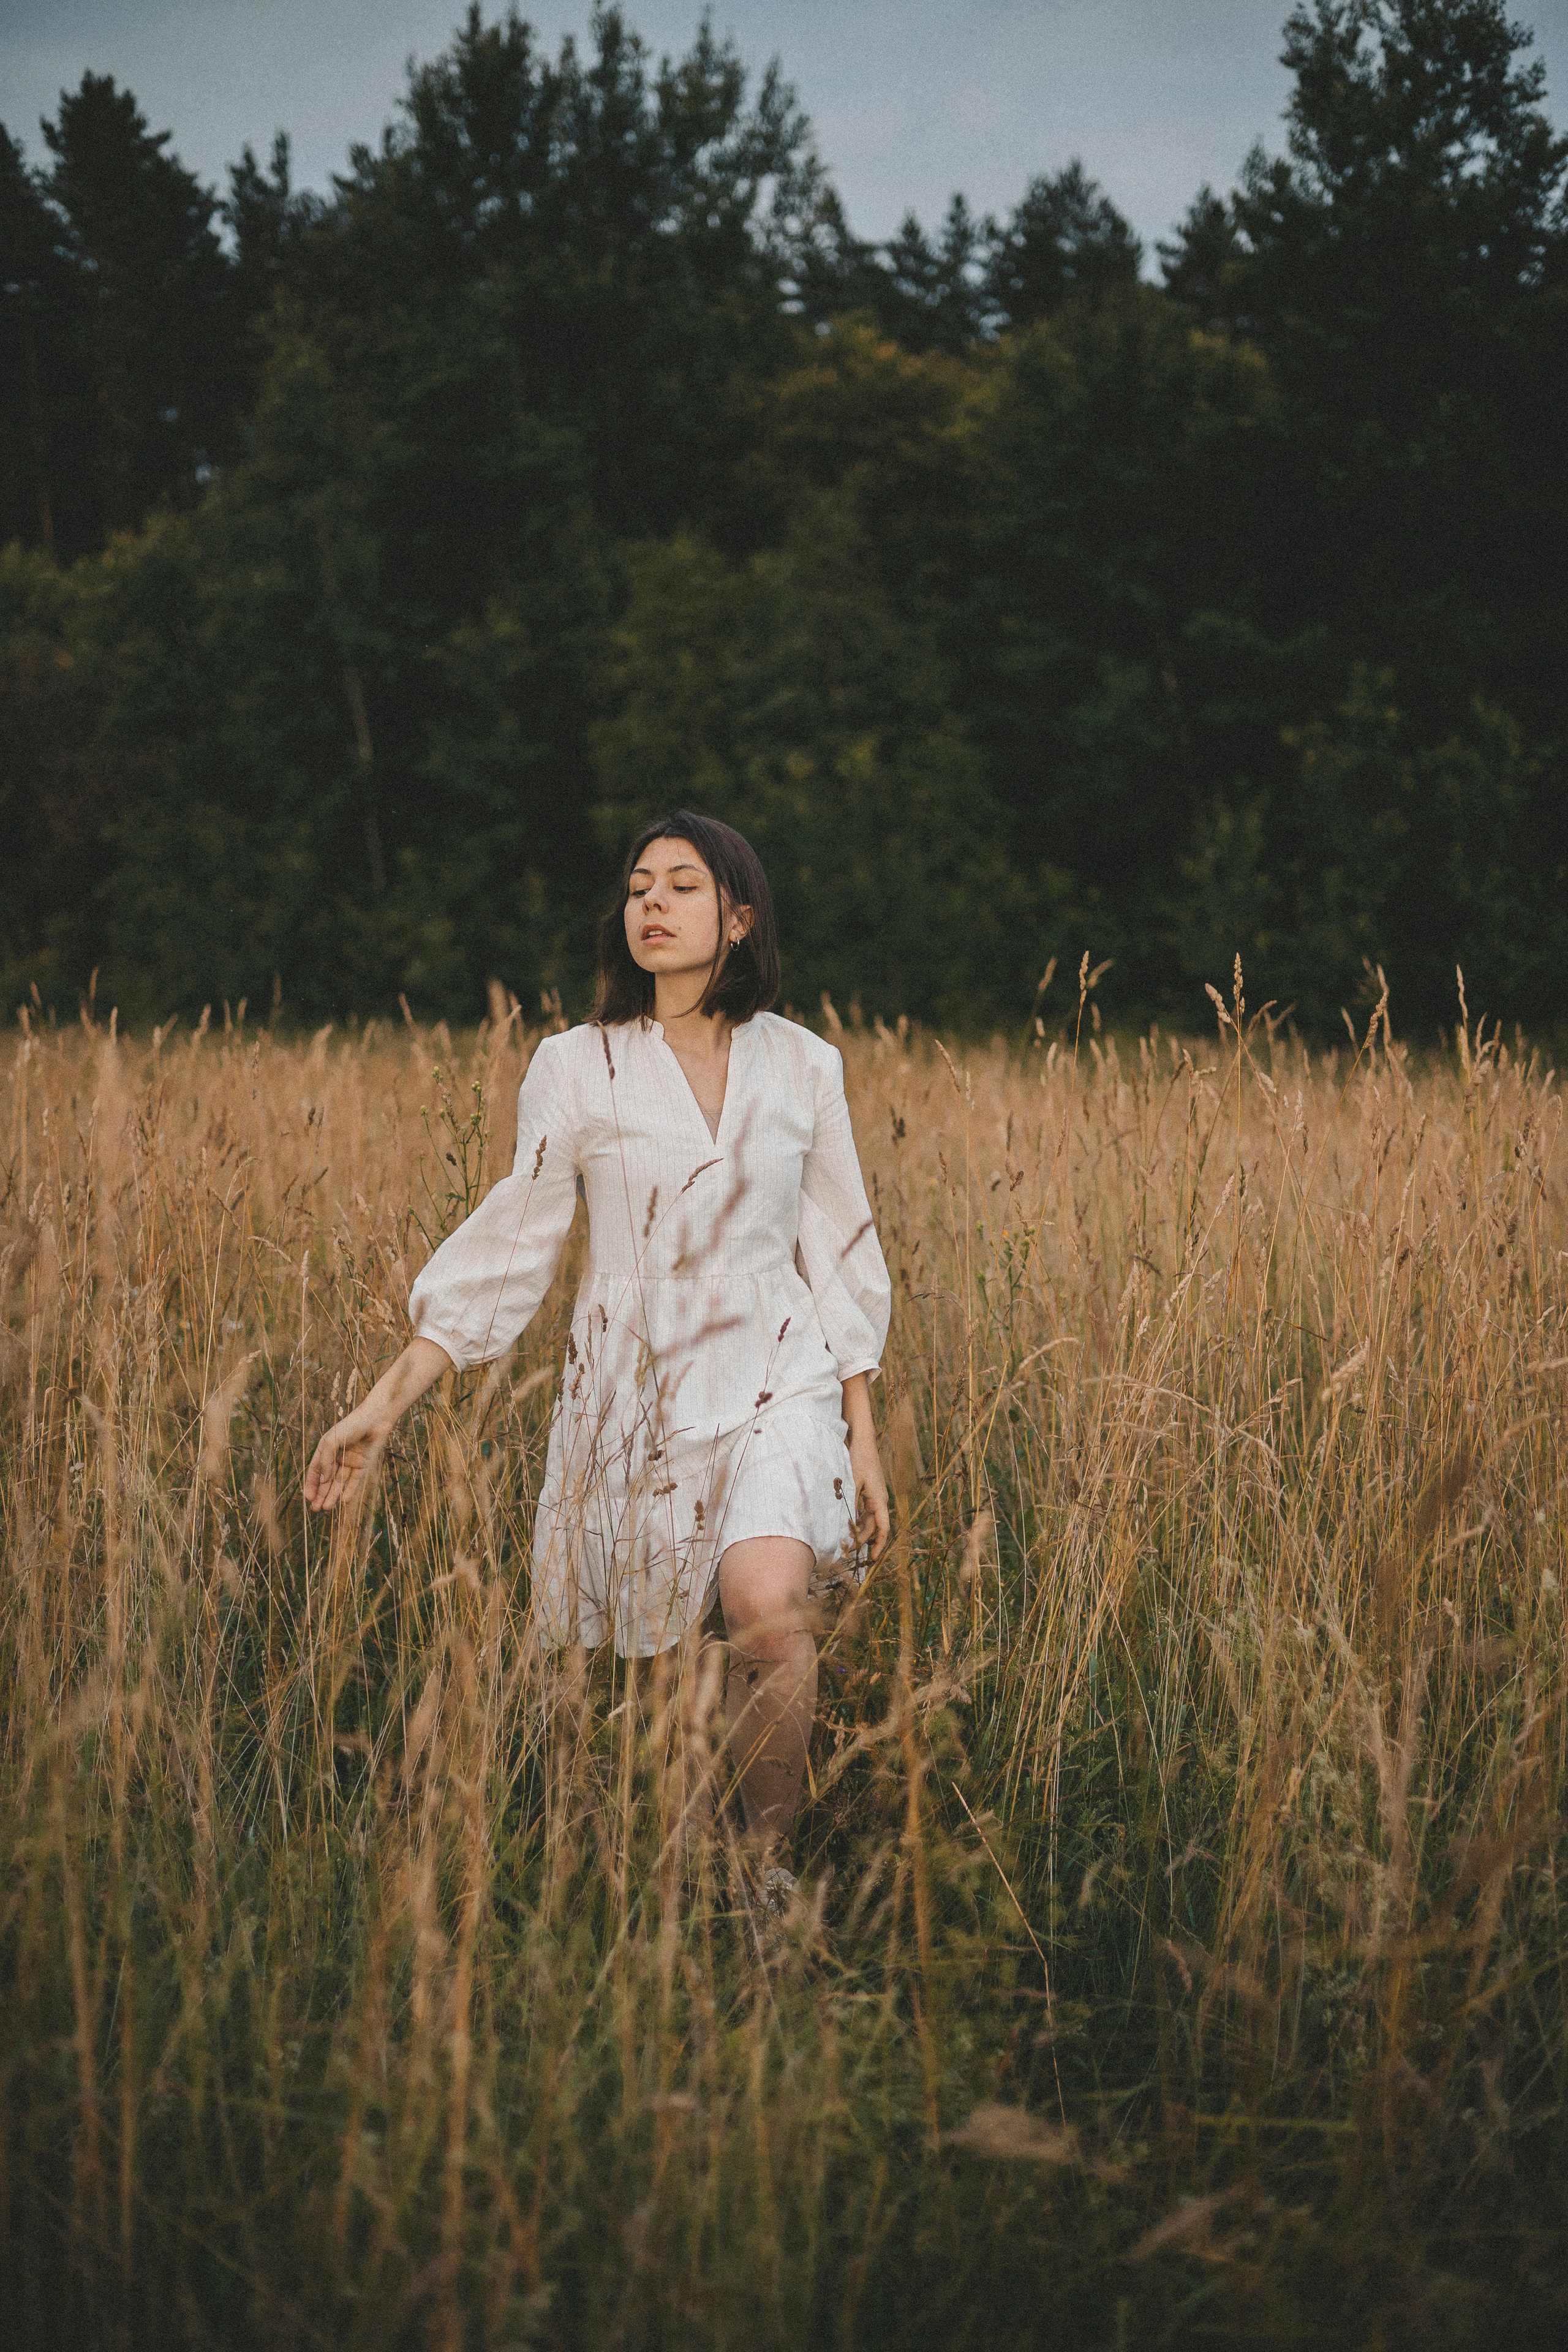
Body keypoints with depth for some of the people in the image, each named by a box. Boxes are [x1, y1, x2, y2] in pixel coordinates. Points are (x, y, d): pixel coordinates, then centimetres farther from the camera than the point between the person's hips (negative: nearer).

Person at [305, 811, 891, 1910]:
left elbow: (840, 1256, 9)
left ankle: (770, 1861, -6)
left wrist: (864, 1441, 8)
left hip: (777, 1379, -1)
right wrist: (385, 1403, -3)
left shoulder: (803, 1066, 3)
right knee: (642, 1670, 4)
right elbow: (508, 1245, 3)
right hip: (633, 1391, 1)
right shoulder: (578, 1068, 0)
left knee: (767, 1608, -26)